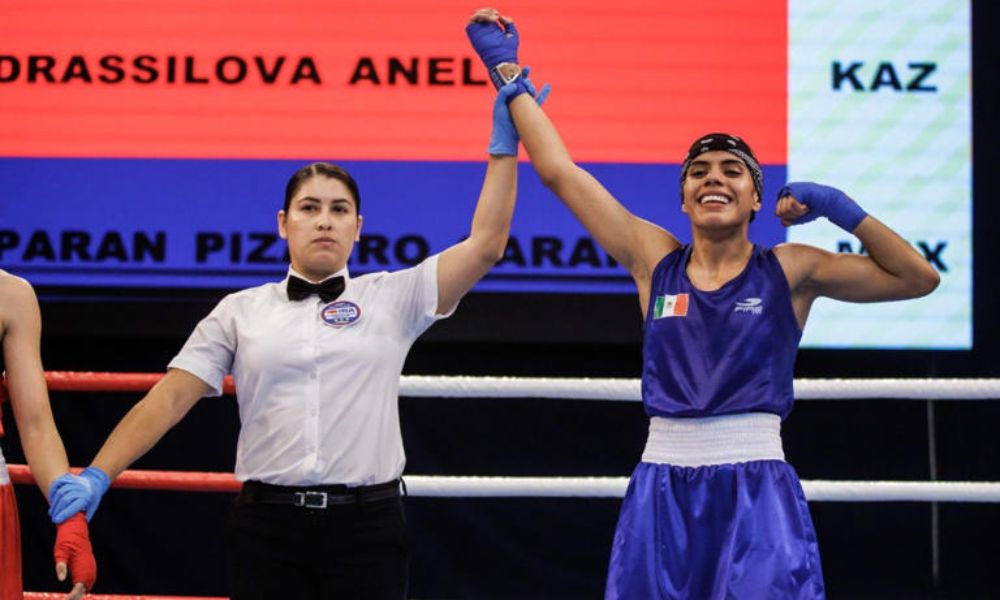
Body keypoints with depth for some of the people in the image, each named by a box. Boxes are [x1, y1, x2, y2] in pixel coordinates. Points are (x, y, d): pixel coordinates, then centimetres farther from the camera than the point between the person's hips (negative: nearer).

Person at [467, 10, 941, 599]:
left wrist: (840, 210, -6)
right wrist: (507, 67, 11)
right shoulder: (655, 259, 8)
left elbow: (918, 277, 1)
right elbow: (558, 170, 9)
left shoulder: (789, 269, 4)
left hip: (757, 495, -2)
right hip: (663, 491, 2)